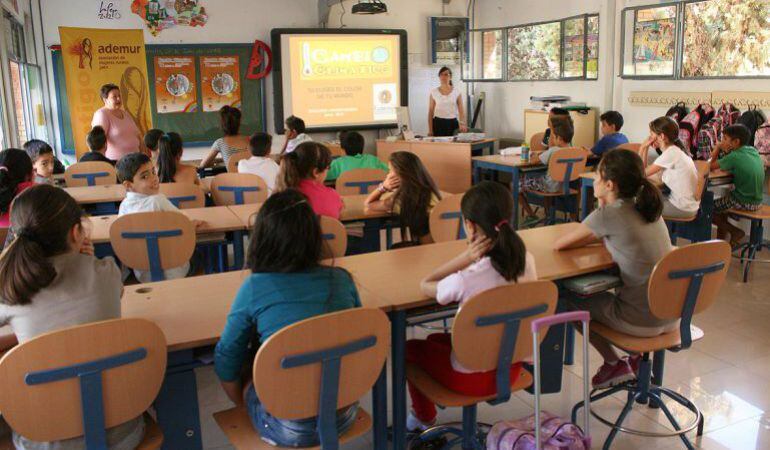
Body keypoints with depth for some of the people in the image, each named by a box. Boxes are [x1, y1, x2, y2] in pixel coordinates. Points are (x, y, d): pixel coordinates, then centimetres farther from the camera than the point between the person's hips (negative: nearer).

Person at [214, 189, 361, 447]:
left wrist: (245, 405, 17)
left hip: (290, 428, -4)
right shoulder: (342, 280, -4)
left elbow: (226, 362, -1)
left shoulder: (254, 288, -12)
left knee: (247, 379, 22)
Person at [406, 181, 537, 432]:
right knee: (436, 339, 30)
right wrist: (474, 259, -8)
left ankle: (424, 417, 43)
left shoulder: (465, 281, -34)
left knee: (410, 348, 23)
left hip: (473, 377, -6)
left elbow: (425, 285, -12)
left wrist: (467, 256, -21)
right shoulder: (527, 261, -15)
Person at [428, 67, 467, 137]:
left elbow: (461, 111, -3)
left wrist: (462, 123, -22)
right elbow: (430, 112, 3)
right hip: (438, 123, 0)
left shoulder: (457, 92, 2)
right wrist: (430, 130, -3)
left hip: (453, 123, 0)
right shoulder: (434, 92, 2)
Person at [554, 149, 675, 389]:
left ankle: (614, 364, 20)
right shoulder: (647, 208, 6)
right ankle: (639, 356, 28)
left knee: (571, 299, 15)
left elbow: (558, 245, -5)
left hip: (642, 320, -7)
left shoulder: (609, 214, -17)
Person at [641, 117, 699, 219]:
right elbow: (645, 172, 7)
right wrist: (645, 148, 1)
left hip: (683, 208, -8)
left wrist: (642, 149, -9)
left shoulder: (670, 154, -20)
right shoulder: (674, 150, 8)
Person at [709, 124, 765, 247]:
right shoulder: (753, 151, 3)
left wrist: (718, 147, -3)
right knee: (721, 203, 28)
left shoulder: (734, 157, -20)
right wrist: (727, 152, -3)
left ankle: (735, 231, 7)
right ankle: (721, 241, 30)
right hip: (756, 201, 8)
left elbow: (710, 166, -13)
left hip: (743, 203, -8)